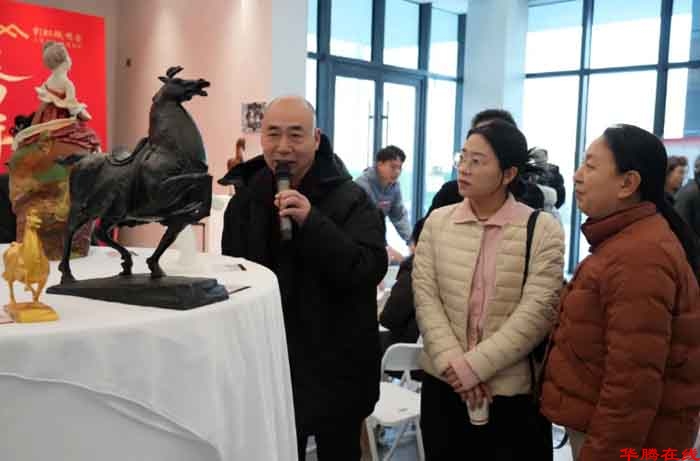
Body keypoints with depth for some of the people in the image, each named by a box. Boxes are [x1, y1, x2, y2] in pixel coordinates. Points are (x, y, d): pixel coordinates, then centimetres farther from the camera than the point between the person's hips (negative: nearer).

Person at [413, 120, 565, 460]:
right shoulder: (438, 222, 3)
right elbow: (425, 297, -4)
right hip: (443, 385, 3)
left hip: (513, 391, -2)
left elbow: (537, 311, -13)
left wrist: (474, 366, -17)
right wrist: (454, 365, -15)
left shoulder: (543, 229, -6)